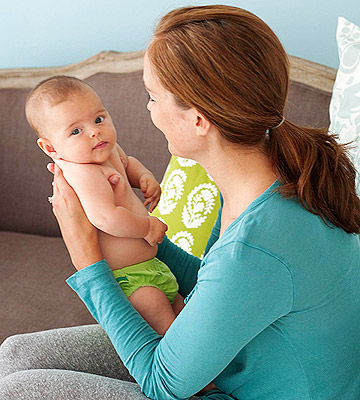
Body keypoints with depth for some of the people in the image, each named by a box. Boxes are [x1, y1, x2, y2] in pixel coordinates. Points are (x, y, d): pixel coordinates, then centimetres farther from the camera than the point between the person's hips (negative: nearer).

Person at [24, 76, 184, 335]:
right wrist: (148, 227, -24)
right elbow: (106, 218, -41)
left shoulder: (109, 151, 3)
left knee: (178, 306, 20)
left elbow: (127, 163, 28)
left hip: (147, 262, 10)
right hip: (122, 277, -10)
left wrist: (145, 177, 6)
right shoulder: (84, 174, -28)